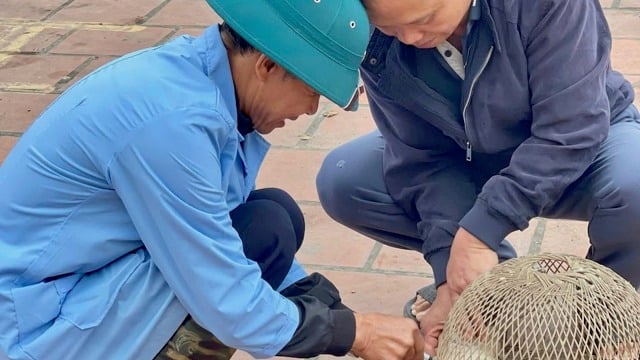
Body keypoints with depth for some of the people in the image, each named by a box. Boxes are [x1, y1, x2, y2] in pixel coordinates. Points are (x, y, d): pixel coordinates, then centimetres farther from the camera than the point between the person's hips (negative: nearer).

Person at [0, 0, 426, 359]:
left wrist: (338, 313, 4)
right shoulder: (172, 117, -28)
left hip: (86, 278, 9)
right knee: (266, 233, -18)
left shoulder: (198, 71, -1)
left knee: (277, 216, 2)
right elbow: (227, 304, -24)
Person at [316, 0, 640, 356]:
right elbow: (422, 157, -16)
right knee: (340, 182, -14)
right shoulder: (377, 41, -21)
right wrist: (452, 275, -25)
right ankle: (498, 271, 3)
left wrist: (479, 231, -37)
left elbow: (572, 129, -33)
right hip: (470, 159, 4)